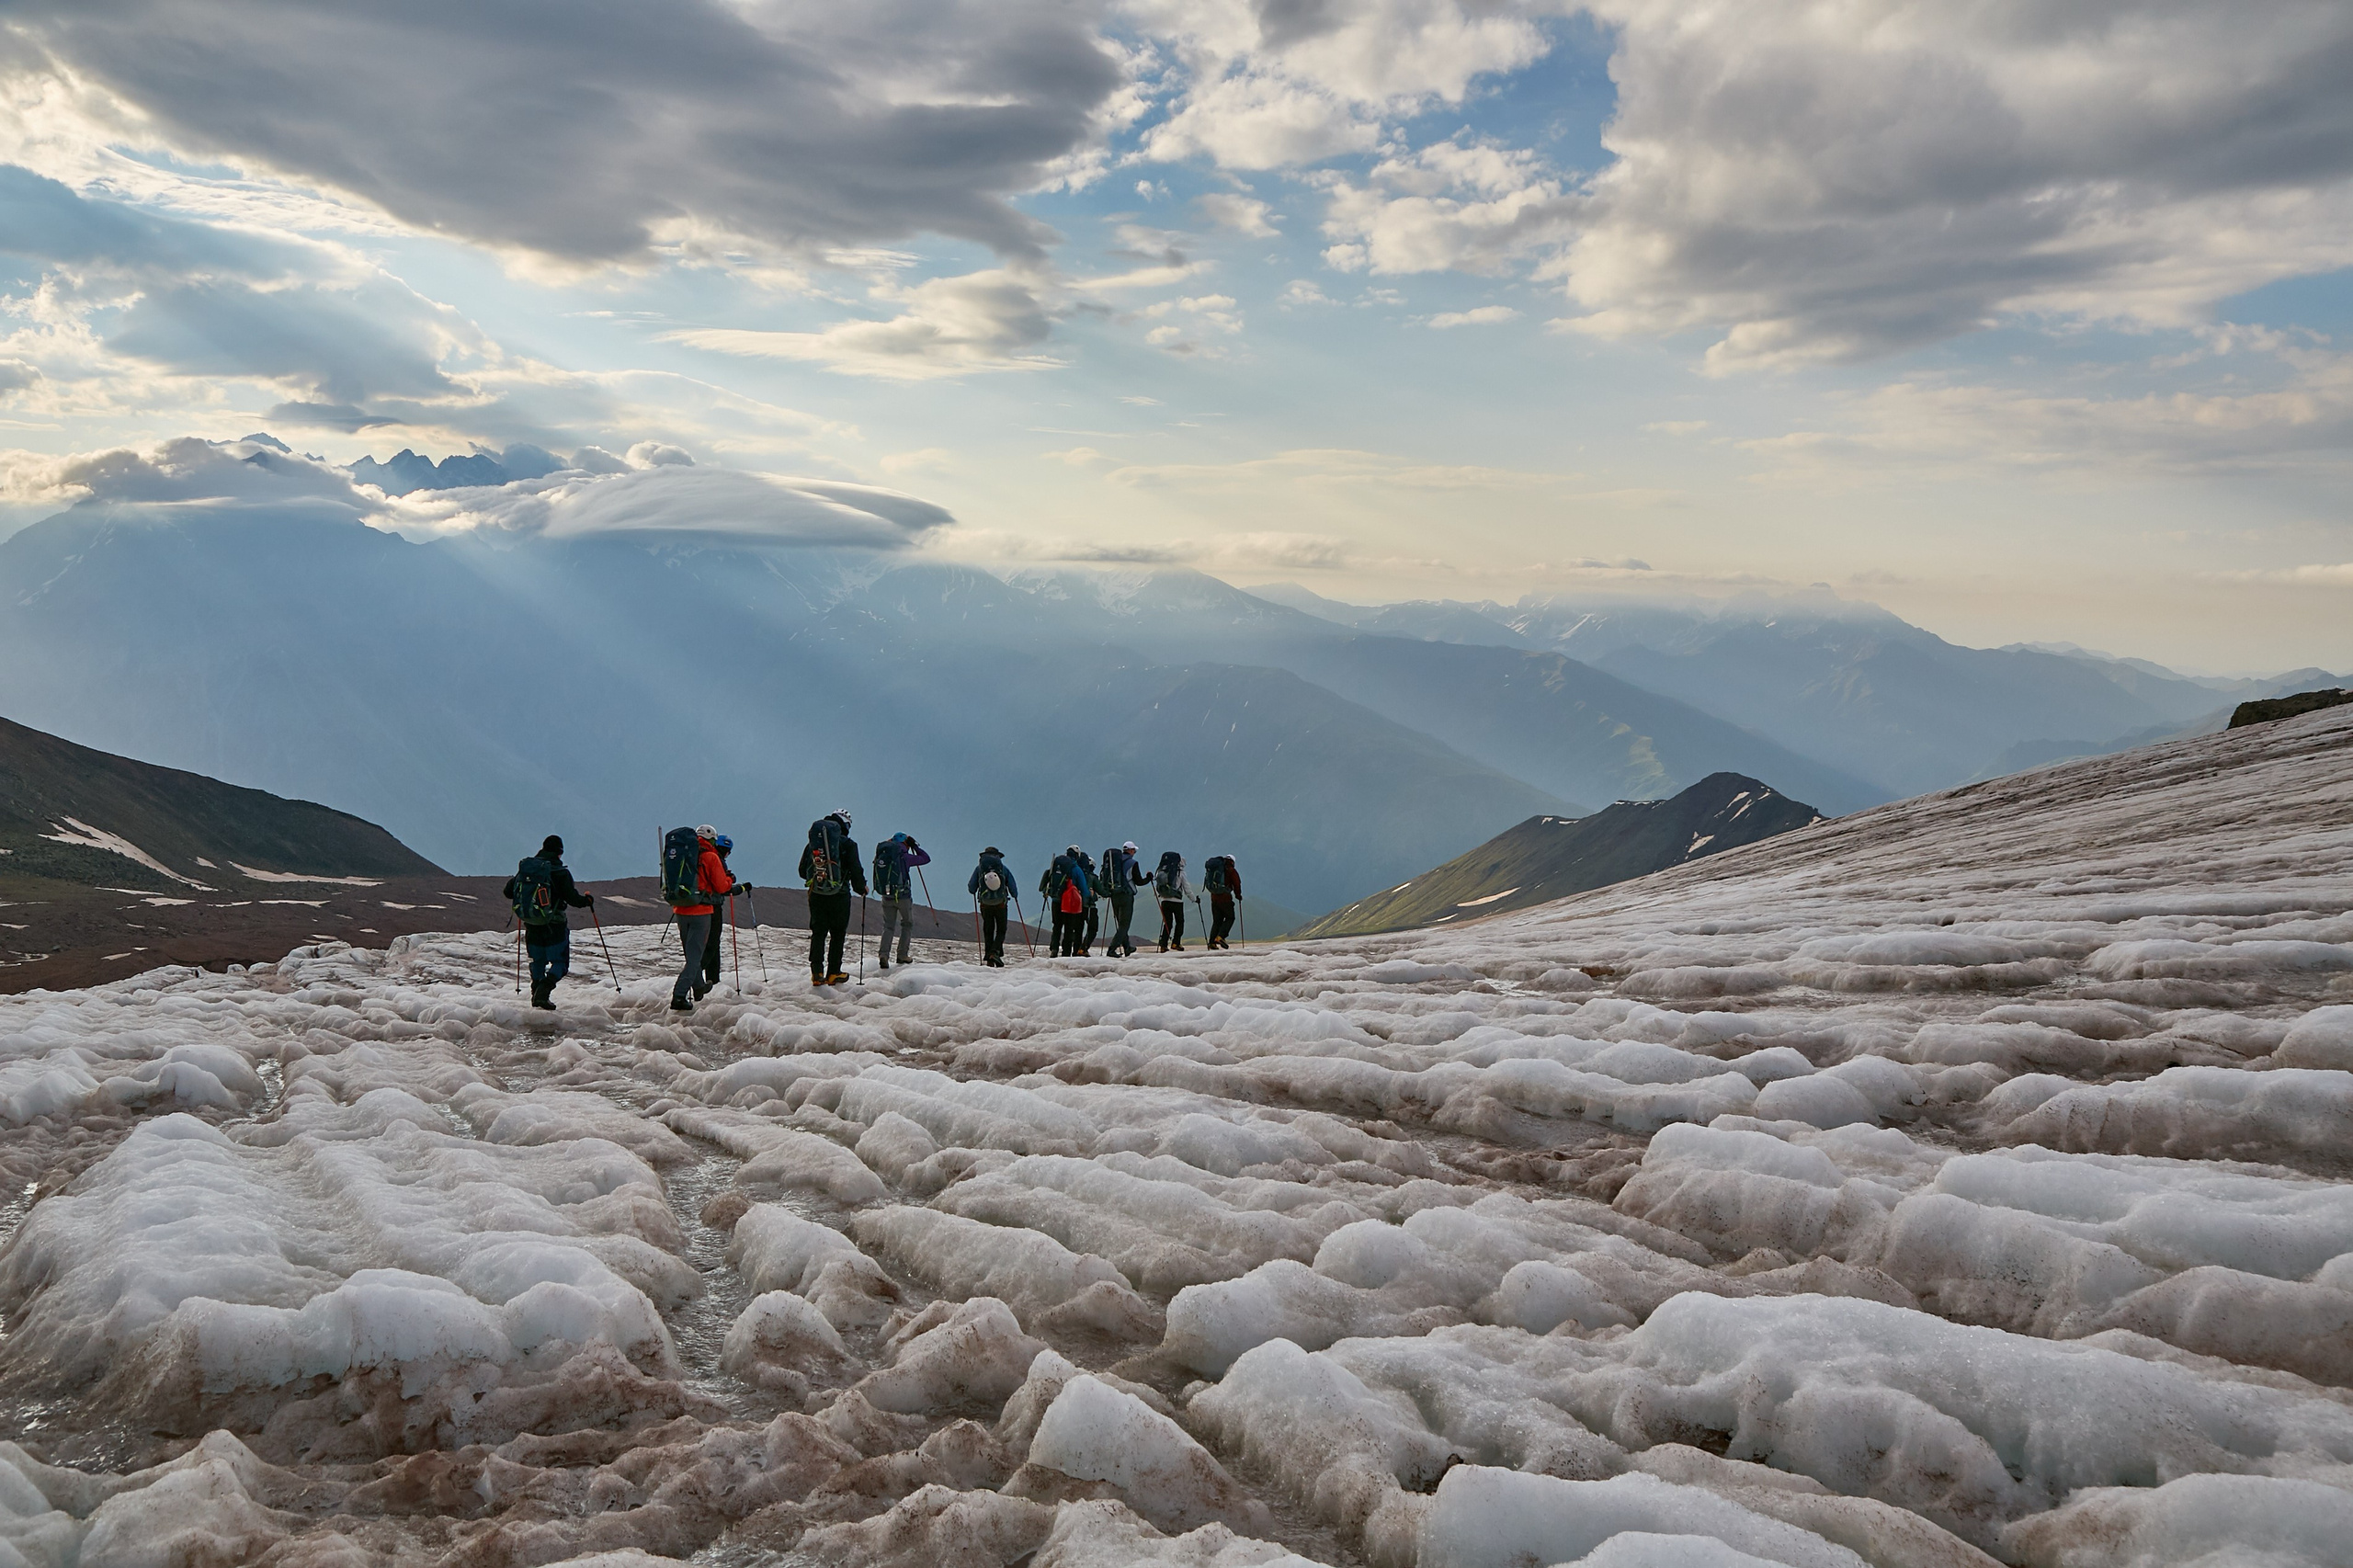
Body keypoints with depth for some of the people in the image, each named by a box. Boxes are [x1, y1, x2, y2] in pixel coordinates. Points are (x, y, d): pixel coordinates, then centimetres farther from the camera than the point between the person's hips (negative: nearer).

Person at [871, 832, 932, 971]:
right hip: (903, 896, -4)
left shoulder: (881, 855, 1)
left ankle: (884, 955, -8)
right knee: (907, 924, 15)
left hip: (886, 896, 4)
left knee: (888, 926, 11)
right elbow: (926, 859, -3)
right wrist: (915, 846, 6)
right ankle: (902, 955, 11)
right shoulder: (904, 857, -12)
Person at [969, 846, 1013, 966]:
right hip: (1001, 904, -1)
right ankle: (995, 952, -14)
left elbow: (971, 889, 2)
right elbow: (1013, 888, 1)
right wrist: (1013, 895, 23)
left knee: (988, 931, 10)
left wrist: (974, 891, 26)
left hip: (985, 905, 1)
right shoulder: (1003, 869, 3)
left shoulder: (979, 869, 3)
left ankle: (989, 960, 5)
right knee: (1001, 930, 9)